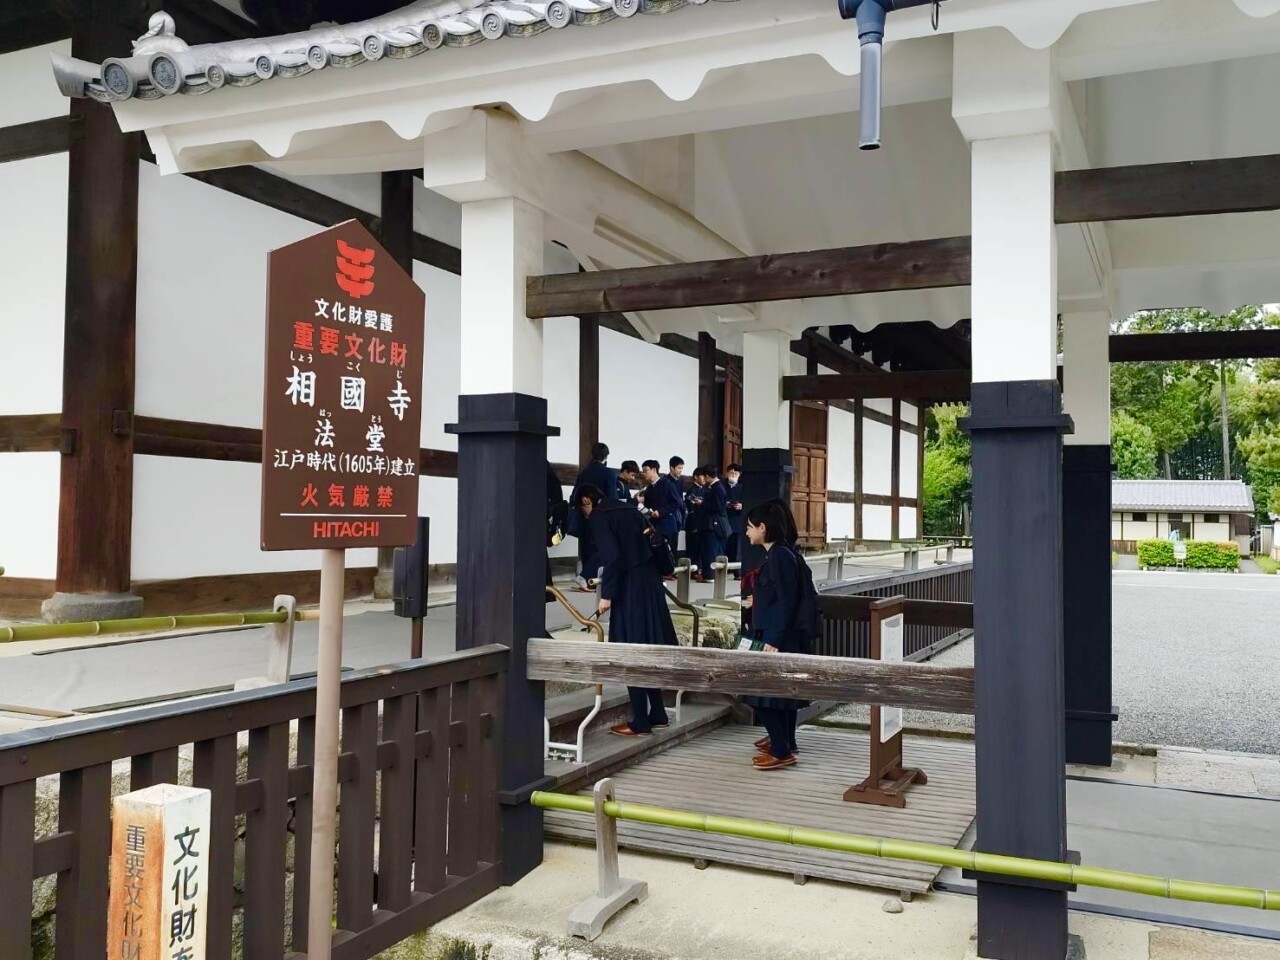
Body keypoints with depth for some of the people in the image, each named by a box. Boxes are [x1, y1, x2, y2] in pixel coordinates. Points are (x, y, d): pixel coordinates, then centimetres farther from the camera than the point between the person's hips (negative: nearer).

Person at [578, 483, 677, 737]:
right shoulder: (629, 509, 16)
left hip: (630, 588, -8)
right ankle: (657, 714, 23)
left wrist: (606, 594, -15)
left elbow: (612, 557, -18)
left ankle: (640, 723, 5)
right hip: (650, 582, 8)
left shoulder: (599, 517, -7)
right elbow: (652, 542, 15)